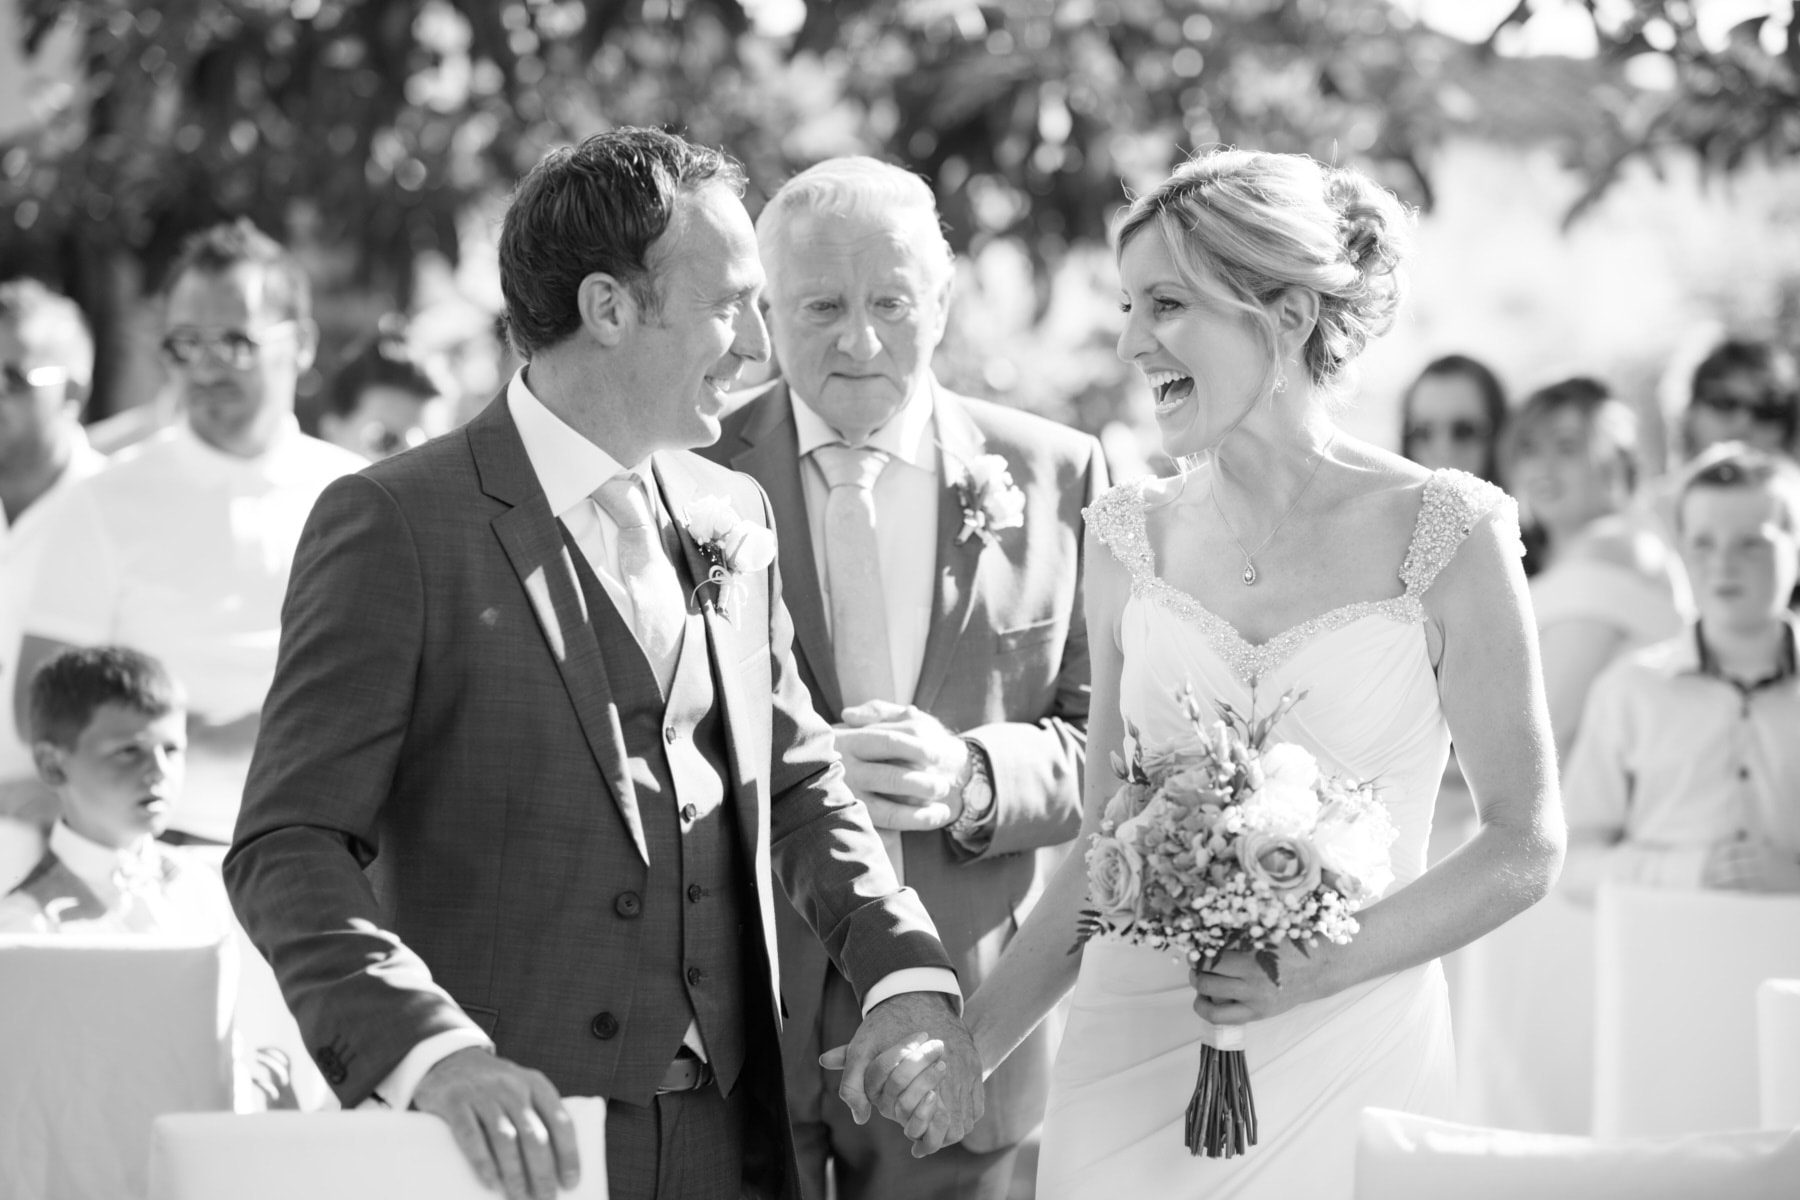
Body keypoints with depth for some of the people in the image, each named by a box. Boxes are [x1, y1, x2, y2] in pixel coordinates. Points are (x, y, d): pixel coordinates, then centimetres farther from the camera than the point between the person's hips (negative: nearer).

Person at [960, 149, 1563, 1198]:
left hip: (1349, 1063, -3)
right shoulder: (1133, 539, 5)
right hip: (1133, 1061, 3)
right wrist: (967, 1044, 3)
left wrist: (1320, 966, -15)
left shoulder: (1448, 537, -6)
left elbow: (1526, 845, -3)